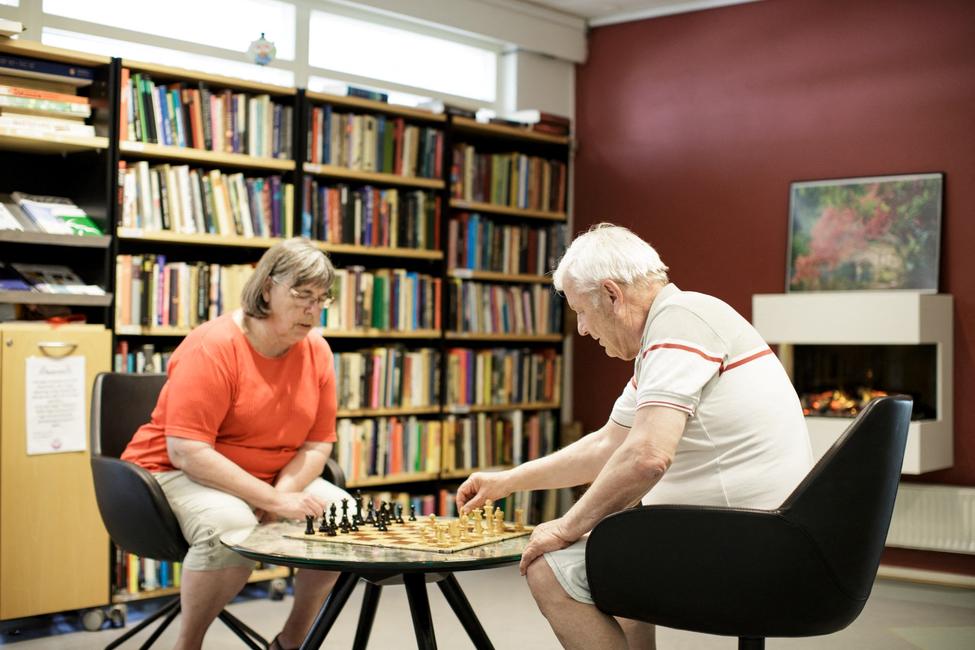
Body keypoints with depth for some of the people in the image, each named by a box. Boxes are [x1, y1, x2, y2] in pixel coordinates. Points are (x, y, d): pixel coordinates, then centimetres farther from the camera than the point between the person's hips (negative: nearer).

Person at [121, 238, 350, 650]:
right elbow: (188, 452, -28)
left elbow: (318, 444, 2)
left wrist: (282, 494, -19)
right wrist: (274, 501, -30)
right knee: (232, 527, -36)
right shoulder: (212, 348, -21)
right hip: (177, 474, -7)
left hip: (276, 480, 7)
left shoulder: (316, 351, -1)